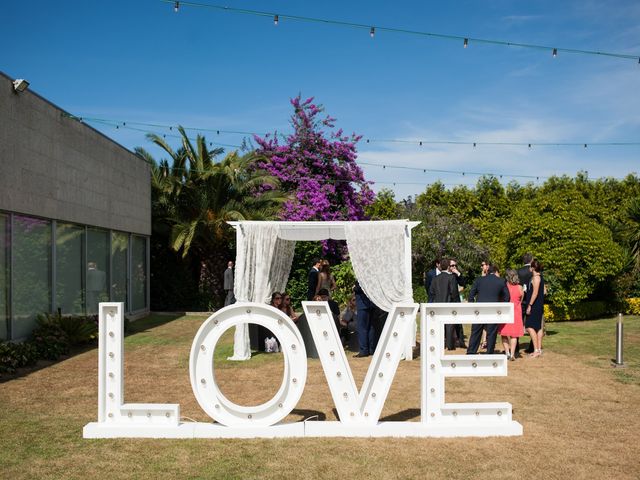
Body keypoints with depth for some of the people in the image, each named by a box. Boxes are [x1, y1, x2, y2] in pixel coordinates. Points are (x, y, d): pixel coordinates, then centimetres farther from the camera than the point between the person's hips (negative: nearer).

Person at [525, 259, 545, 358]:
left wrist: (529, 305, -20)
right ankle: (539, 350, 16)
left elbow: (535, 292, -20)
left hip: (534, 305, -10)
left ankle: (536, 350, -14)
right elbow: (543, 291, 18)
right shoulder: (540, 277, 14)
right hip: (539, 305, 10)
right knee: (538, 327, 11)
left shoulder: (536, 277, -15)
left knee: (529, 326, -11)